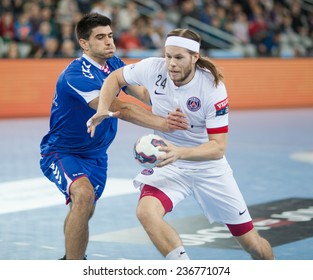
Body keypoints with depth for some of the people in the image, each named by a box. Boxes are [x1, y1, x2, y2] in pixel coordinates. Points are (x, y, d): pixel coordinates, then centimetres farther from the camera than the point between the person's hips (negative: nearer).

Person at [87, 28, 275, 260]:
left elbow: (218, 147, -23)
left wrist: (180, 152, -40)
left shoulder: (212, 88, -22)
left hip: (209, 168, -1)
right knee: (146, 212, -32)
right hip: (168, 164, 2)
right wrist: (103, 109, -14)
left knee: (253, 244, 3)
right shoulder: (153, 68, -15)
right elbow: (115, 78, 5)